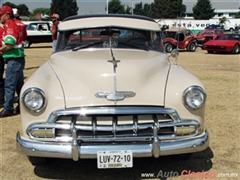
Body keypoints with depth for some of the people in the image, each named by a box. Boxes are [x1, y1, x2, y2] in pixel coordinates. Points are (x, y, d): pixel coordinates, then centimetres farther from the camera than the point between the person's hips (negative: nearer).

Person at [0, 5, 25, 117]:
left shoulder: (10, 26, -15)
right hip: (17, 59, 10)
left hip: (14, 60, -10)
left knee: (9, 85, -6)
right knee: (19, 84, 17)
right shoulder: (10, 25, 15)